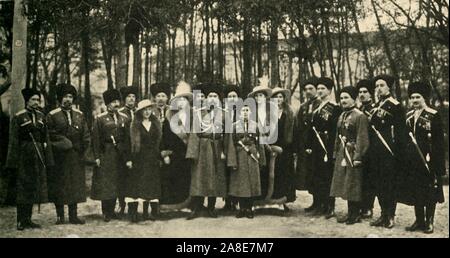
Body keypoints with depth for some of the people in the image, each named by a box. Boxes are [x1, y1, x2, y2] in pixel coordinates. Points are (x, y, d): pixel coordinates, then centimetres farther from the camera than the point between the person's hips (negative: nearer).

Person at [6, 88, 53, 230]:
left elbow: (46, 139, 12)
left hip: (38, 156, 6)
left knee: (34, 187, 10)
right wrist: (13, 162, -13)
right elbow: (13, 141, -8)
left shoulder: (41, 116, 11)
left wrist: (48, 159, 6)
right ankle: (21, 221, 3)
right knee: (23, 188, -3)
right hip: (24, 156, -6)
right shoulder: (18, 117, -5)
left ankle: (28, 220, 19)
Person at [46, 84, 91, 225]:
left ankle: (73, 215, 13)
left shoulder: (79, 115, 10)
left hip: (76, 156, 3)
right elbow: (48, 136, -6)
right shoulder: (52, 115, -1)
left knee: (76, 185, 5)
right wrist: (61, 141, -16)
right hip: (59, 156, -3)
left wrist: (85, 153, 0)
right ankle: (60, 216, 11)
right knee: (59, 186, 1)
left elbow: (86, 135, 9)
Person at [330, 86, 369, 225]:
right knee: (345, 183, 11)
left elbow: (362, 139, -15)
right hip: (342, 155, 8)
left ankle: (356, 214, 8)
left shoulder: (360, 116, -11)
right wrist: (336, 153, 14)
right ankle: (350, 213, 20)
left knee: (354, 185, -2)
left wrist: (358, 157, -20)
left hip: (353, 154, -8)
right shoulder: (342, 116, 14)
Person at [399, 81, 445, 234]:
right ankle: (419, 220, 20)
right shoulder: (408, 116, 11)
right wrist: (405, 156, 7)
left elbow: (439, 140, -10)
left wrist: (435, 158, -17)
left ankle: (429, 222, 13)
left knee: (430, 191, 3)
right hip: (412, 161, 6)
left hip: (428, 160, -5)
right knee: (414, 191, 9)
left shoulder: (433, 115, -7)